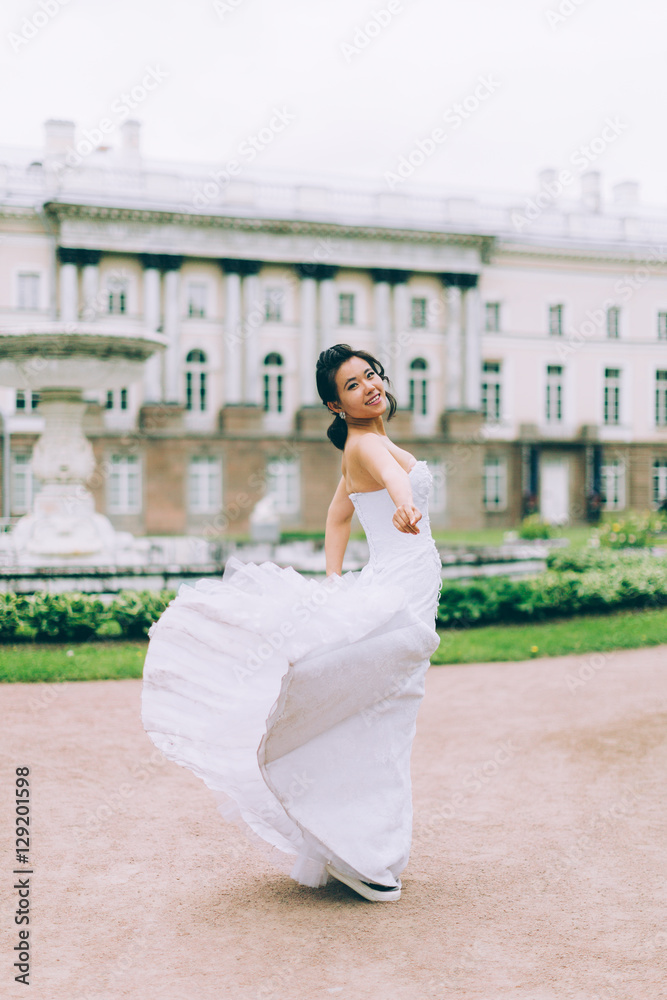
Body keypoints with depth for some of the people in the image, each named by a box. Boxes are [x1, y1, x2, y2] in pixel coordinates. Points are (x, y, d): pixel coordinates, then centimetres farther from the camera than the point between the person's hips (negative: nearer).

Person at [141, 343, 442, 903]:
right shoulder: (365, 443, -13)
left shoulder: (364, 447, 17)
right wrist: (404, 503, -63)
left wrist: (335, 581, 22)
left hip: (409, 599, 9)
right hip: (395, 591, -9)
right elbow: (392, 474, -41)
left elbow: (338, 517, 29)